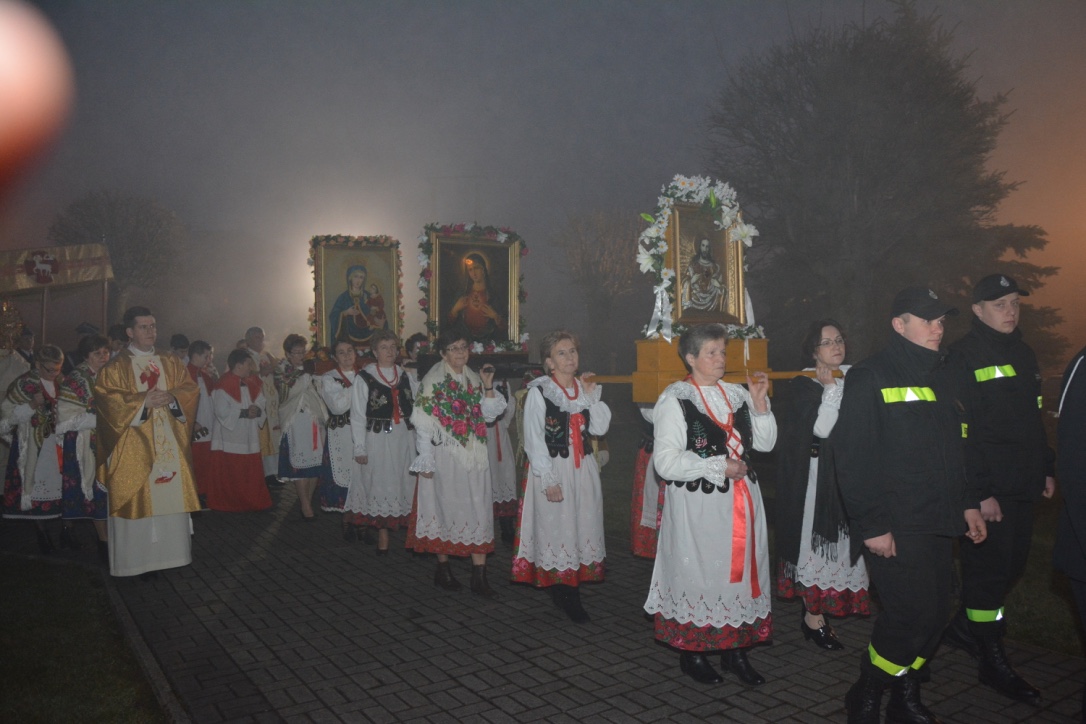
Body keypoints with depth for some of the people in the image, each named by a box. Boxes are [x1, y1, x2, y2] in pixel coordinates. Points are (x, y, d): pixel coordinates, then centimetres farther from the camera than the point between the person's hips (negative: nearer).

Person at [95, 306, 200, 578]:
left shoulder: (170, 363, 13)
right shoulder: (115, 367, 1)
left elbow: (190, 388, 5)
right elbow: (107, 398, -11)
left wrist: (171, 397, -14)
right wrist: (142, 401, -20)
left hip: (169, 446, 4)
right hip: (134, 449, -4)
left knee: (172, 497, 4)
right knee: (139, 501, -3)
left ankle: (171, 552, 14)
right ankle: (141, 558, 3)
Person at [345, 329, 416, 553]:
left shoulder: (405, 376, 9)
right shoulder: (364, 378, -3)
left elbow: (415, 408, 11)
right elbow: (358, 415, -3)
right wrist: (360, 447, -6)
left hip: (405, 438, 3)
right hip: (378, 438, -3)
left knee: (406, 483, 4)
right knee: (381, 484, 2)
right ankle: (383, 534, 11)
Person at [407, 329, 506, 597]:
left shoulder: (473, 378, 11)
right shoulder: (433, 381, -5)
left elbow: (488, 414, 9)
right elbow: (423, 423, -8)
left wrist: (488, 387, -3)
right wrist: (426, 461, -11)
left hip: (475, 455, 5)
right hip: (445, 456, -5)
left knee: (479, 511, 1)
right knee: (446, 508, 4)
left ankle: (479, 577, 4)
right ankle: (443, 569, 21)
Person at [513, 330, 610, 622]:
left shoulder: (584, 388, 10)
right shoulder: (539, 392, -7)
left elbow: (600, 427, 1)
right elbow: (534, 440, -10)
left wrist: (592, 395, -5)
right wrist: (549, 480, -14)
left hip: (583, 468, 6)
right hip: (553, 468, -5)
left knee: (583, 525, 7)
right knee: (556, 528, -1)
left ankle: (571, 595, 20)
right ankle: (562, 594, 12)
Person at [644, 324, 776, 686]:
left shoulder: (736, 394, 11)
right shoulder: (675, 399, -9)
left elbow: (765, 442, 12)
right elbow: (666, 462, -16)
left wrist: (759, 402, 0)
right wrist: (720, 467, -16)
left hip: (740, 500, 6)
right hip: (697, 504, -6)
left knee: (741, 569, 10)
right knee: (698, 572, 3)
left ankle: (736, 650, 25)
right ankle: (692, 654, 20)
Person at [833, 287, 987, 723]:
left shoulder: (940, 376, 15)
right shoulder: (871, 378, -10)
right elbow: (852, 458, -16)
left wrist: (965, 503, 15)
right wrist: (871, 524, -18)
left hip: (938, 523, 8)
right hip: (894, 527, -8)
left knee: (935, 616, 10)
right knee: (912, 615, -9)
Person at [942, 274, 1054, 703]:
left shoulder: (1022, 354, 15)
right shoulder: (963, 358, -12)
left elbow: (1033, 420, 22)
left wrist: (1046, 469, 16)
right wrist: (979, 491, -20)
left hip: (1021, 486, 8)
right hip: (986, 490, -8)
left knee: (1011, 566, 14)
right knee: (990, 569, -1)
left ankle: (963, 625, 33)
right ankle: (993, 662, 12)